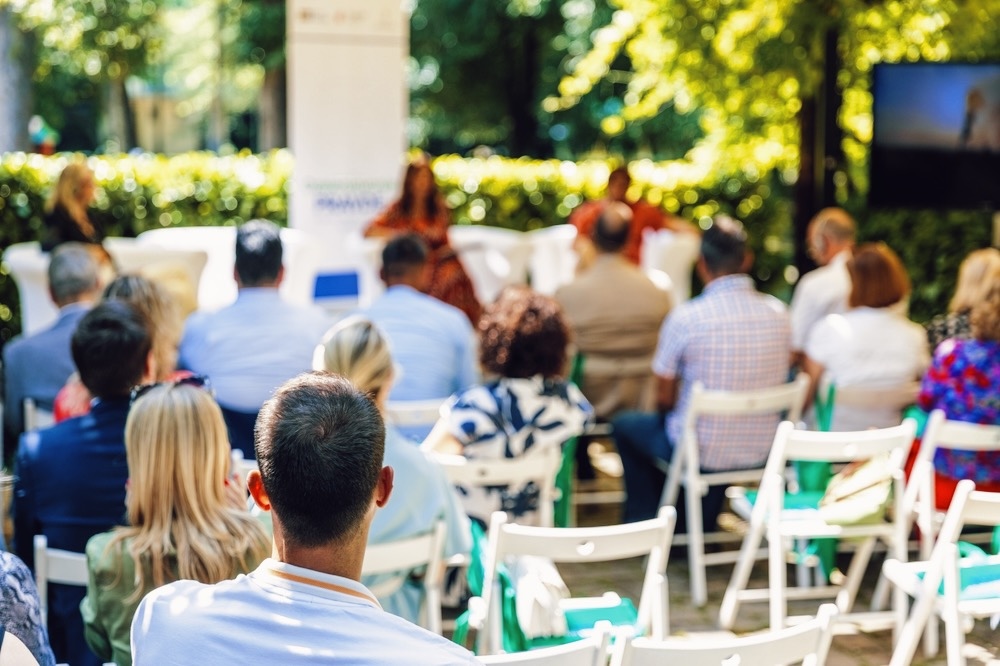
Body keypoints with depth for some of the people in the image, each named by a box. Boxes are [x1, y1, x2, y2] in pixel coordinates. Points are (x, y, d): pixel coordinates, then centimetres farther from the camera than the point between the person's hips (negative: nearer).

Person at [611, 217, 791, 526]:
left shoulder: (685, 317, -19)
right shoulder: (778, 313, -6)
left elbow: (664, 399, -8)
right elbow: (776, 384, 9)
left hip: (701, 453, -4)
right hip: (761, 451, 4)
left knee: (625, 424, 23)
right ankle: (700, 526, 42)